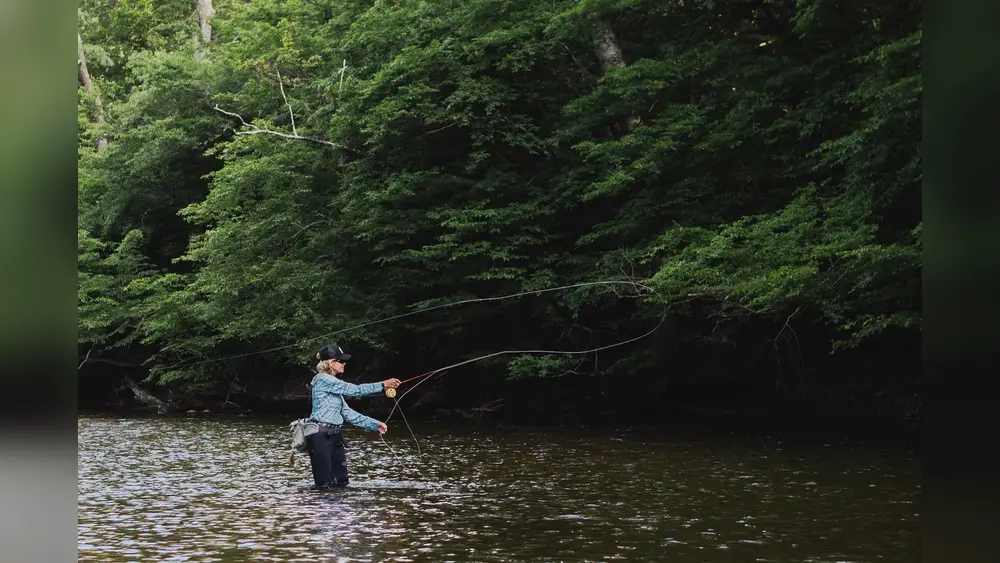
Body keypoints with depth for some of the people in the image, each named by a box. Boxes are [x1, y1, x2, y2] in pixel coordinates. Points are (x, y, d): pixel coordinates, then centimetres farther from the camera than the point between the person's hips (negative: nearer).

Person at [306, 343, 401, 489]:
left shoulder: (333, 384, 17)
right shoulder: (323, 379, -11)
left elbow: (347, 413, 14)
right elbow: (353, 390, -17)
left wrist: (374, 424, 8)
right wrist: (383, 385, -15)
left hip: (334, 435, 9)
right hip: (321, 436, -9)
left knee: (341, 482, 10)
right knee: (324, 484, -6)